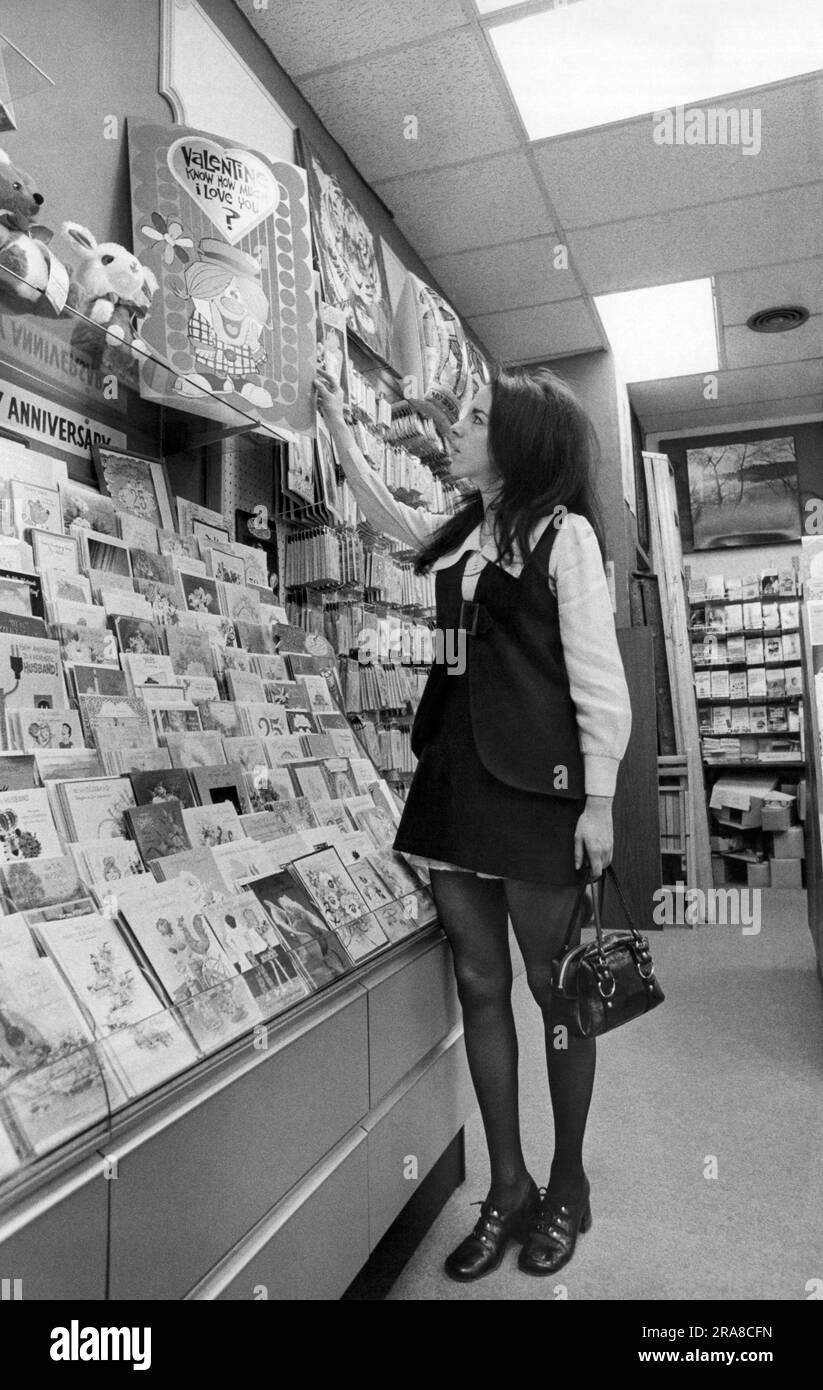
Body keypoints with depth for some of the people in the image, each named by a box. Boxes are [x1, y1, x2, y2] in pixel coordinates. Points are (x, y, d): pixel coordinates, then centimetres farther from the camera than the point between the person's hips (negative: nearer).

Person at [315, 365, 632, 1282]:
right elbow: (381, 511, 34)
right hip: (453, 777, 6)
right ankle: (507, 1187, 28)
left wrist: (599, 801, -11)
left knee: (555, 989, 8)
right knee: (479, 985, 11)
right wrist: (336, 421, 34)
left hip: (534, 785, -6)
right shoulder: (460, 534, 14)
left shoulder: (563, 532, -4)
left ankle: (566, 1184, 29)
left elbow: (598, 678, -7)